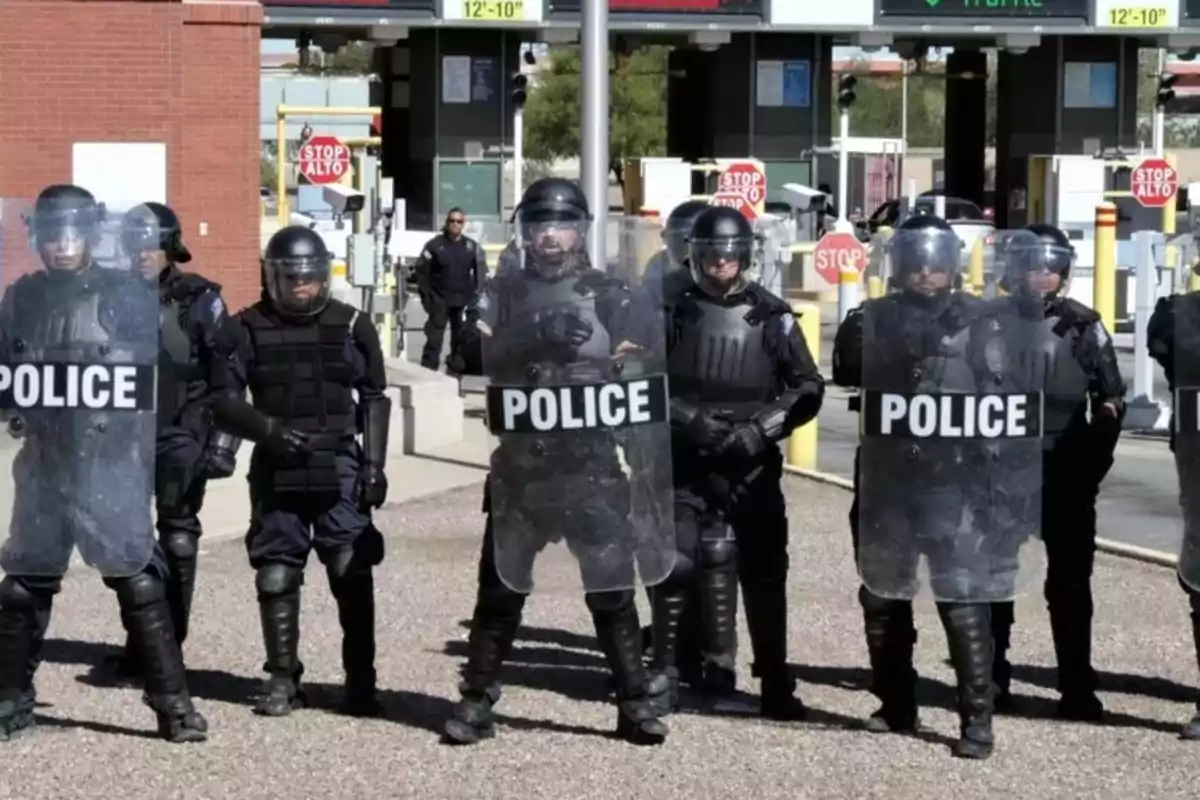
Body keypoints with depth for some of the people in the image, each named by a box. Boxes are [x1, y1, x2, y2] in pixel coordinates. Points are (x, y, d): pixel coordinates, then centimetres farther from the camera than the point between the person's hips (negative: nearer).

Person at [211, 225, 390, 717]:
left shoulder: (351, 326, 3)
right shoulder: (251, 328, 1)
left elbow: (374, 399, 9)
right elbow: (223, 398, -2)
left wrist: (374, 463, 2)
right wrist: (266, 428, -18)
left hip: (339, 468, 0)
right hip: (276, 471, 0)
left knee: (353, 574, -5)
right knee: (275, 577, 4)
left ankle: (360, 679, 4)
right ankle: (282, 677, 16)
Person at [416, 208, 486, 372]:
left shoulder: (472, 246, 5)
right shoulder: (434, 244, -2)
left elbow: (481, 273, 7)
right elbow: (422, 270, 0)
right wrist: (426, 295, -4)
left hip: (464, 300, 2)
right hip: (440, 300, -2)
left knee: (462, 339, 9)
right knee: (434, 338, -6)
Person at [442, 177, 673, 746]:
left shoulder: (608, 295, 5)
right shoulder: (501, 294, 8)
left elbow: (639, 379, 4)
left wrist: (646, 466, 0)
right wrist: (528, 337, -23)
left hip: (593, 465, -1)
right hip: (520, 465, 1)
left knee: (612, 586, -2)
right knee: (501, 587, 5)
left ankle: (635, 703, 5)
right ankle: (476, 702, 12)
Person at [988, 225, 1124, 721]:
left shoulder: (1082, 325, 2)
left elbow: (1110, 399, 5)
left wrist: (1093, 464, -2)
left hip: (1066, 470, -1)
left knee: (1070, 582, 2)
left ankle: (1077, 688, 7)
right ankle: (991, 679, 18)